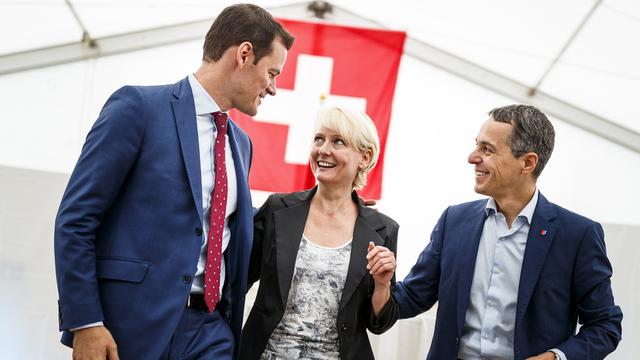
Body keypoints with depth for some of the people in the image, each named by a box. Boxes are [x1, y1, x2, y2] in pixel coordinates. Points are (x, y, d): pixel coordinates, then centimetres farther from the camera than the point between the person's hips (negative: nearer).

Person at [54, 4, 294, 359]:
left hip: (211, 330, 6)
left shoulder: (241, 142, 18)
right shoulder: (138, 105, -3)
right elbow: (74, 220, -7)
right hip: (132, 327, -6)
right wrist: (85, 322, -14)